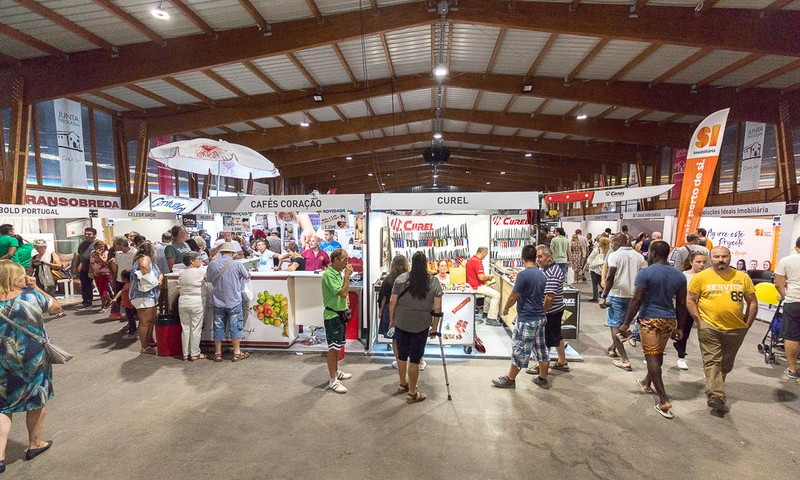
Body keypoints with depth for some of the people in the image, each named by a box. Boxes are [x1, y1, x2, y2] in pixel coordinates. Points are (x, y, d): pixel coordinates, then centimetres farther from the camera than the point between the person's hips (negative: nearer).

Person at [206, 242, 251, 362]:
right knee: (236, 326, 6)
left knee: (218, 327, 12)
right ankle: (237, 353, 13)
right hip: (234, 302, -3)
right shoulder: (237, 264, -13)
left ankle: (218, 353, 20)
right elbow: (247, 276, 3)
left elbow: (208, 280, 10)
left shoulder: (212, 264, -5)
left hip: (218, 302, 3)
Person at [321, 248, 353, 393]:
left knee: (337, 346, 19)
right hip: (332, 315, -9)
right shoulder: (329, 274, -19)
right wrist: (347, 276, -18)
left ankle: (336, 372, 32)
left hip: (340, 313, 9)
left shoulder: (338, 273, 10)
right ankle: (333, 380, 5)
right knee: (333, 348, -3)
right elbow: (343, 293, -24)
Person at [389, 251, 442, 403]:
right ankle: (412, 394, 17)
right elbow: (437, 308, -6)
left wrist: (391, 320, 10)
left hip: (401, 323, 2)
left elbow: (392, 302, -2)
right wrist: (434, 328, 2)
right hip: (421, 326, -2)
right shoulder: (434, 282, -5)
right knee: (415, 359, 7)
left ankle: (402, 384, 36)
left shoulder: (401, 278, -3)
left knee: (402, 355, 18)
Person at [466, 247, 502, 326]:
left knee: (490, 290, 31)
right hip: (476, 287, -11)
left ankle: (486, 312, 35)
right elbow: (481, 277, -25)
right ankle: (491, 319, -10)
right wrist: (489, 277, -5)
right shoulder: (477, 261, -21)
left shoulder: (471, 260, 12)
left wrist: (486, 278, 17)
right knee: (496, 295, -12)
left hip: (472, 285, 11)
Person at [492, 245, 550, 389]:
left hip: (527, 319, -8)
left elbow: (514, 296, -15)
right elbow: (542, 296, 14)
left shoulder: (523, 275, -19)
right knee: (541, 349, 17)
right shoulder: (541, 275, 6)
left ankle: (510, 379, 16)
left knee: (519, 350, 3)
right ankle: (543, 379, 29)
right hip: (540, 317, 8)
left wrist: (505, 308, 1)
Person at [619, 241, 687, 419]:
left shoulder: (645, 273, -14)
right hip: (669, 320, 6)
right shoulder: (679, 275, 4)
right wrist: (680, 327, 16)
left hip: (650, 319, -6)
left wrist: (626, 323, -11)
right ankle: (647, 383, 42)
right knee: (658, 354, 21)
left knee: (652, 357, -1)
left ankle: (664, 400, -5)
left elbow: (636, 300, -17)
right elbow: (681, 304, 7)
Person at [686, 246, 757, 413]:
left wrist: (747, 324, 5)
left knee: (726, 364, 15)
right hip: (709, 327, -3)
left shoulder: (742, 277, 3)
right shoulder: (701, 277, -5)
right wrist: (699, 321, -7)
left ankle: (714, 389, 33)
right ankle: (717, 397, -7)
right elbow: (690, 301, -1)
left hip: (736, 329, 3)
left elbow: (752, 303, 9)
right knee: (712, 361, -6)